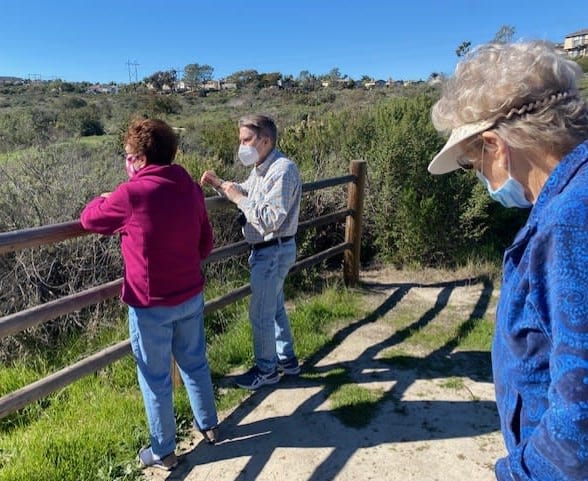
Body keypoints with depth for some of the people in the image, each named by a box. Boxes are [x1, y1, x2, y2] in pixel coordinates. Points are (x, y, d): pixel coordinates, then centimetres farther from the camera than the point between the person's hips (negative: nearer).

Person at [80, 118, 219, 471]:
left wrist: (103, 200, 19)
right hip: (191, 297, 6)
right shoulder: (192, 189, -1)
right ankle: (209, 424, 42)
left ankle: (163, 451, 30)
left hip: (151, 305, -5)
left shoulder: (132, 194, -19)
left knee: (155, 378, 12)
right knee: (195, 363, 23)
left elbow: (90, 220, -1)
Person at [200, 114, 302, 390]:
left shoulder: (283, 170, -22)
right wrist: (220, 184, 7)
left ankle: (266, 369, 23)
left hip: (274, 252, -10)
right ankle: (287, 360, 37)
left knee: (260, 313, 3)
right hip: (265, 250, 10)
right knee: (275, 308, 20)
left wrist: (239, 199, -21)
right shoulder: (261, 168, 7)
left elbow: (271, 220, -28)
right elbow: (246, 192, 23)